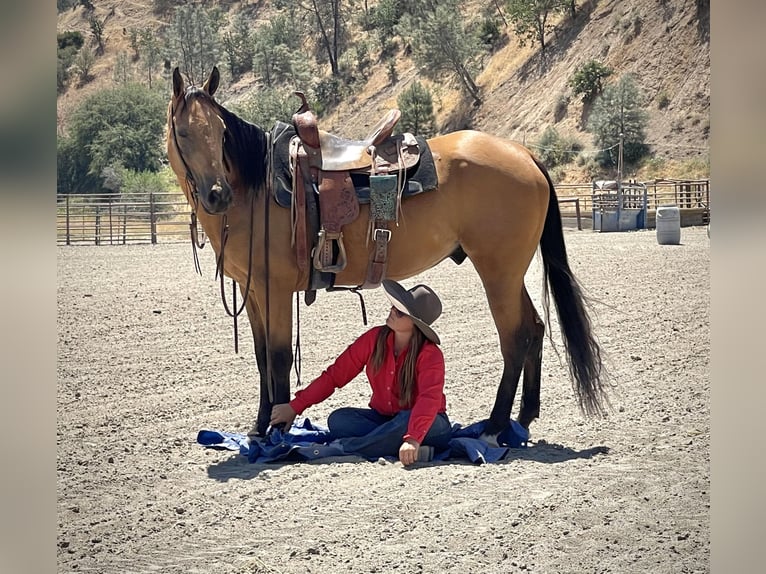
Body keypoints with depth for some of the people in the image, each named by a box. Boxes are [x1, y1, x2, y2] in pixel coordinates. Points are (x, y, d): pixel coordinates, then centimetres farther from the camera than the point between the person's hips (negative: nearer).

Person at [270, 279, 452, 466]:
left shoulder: (430, 355, -22)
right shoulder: (375, 338, -7)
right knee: (338, 419, -21)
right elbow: (335, 374, -3)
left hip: (428, 424, -5)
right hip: (383, 417, 5)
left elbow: (429, 398, -39)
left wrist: (412, 439, -57)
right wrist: (295, 407, -8)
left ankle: (342, 449, -32)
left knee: (408, 421, -40)